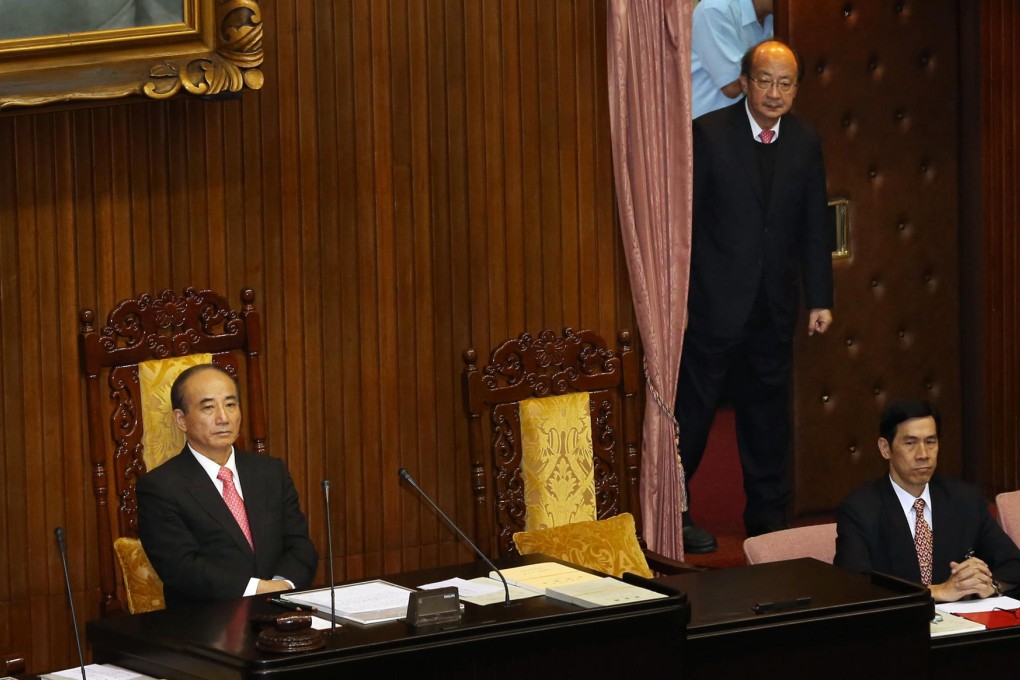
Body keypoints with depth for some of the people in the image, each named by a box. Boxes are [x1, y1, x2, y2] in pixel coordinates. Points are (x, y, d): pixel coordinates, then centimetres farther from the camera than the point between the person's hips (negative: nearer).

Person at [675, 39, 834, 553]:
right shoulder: (709, 134, -8)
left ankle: (767, 517, 21)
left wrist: (819, 298, 7)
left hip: (772, 307, 4)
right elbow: (682, 214, -8)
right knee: (693, 408, 0)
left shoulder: (805, 145, 6)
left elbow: (814, 228, 10)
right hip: (715, 301, -4)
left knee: (767, 413, 11)